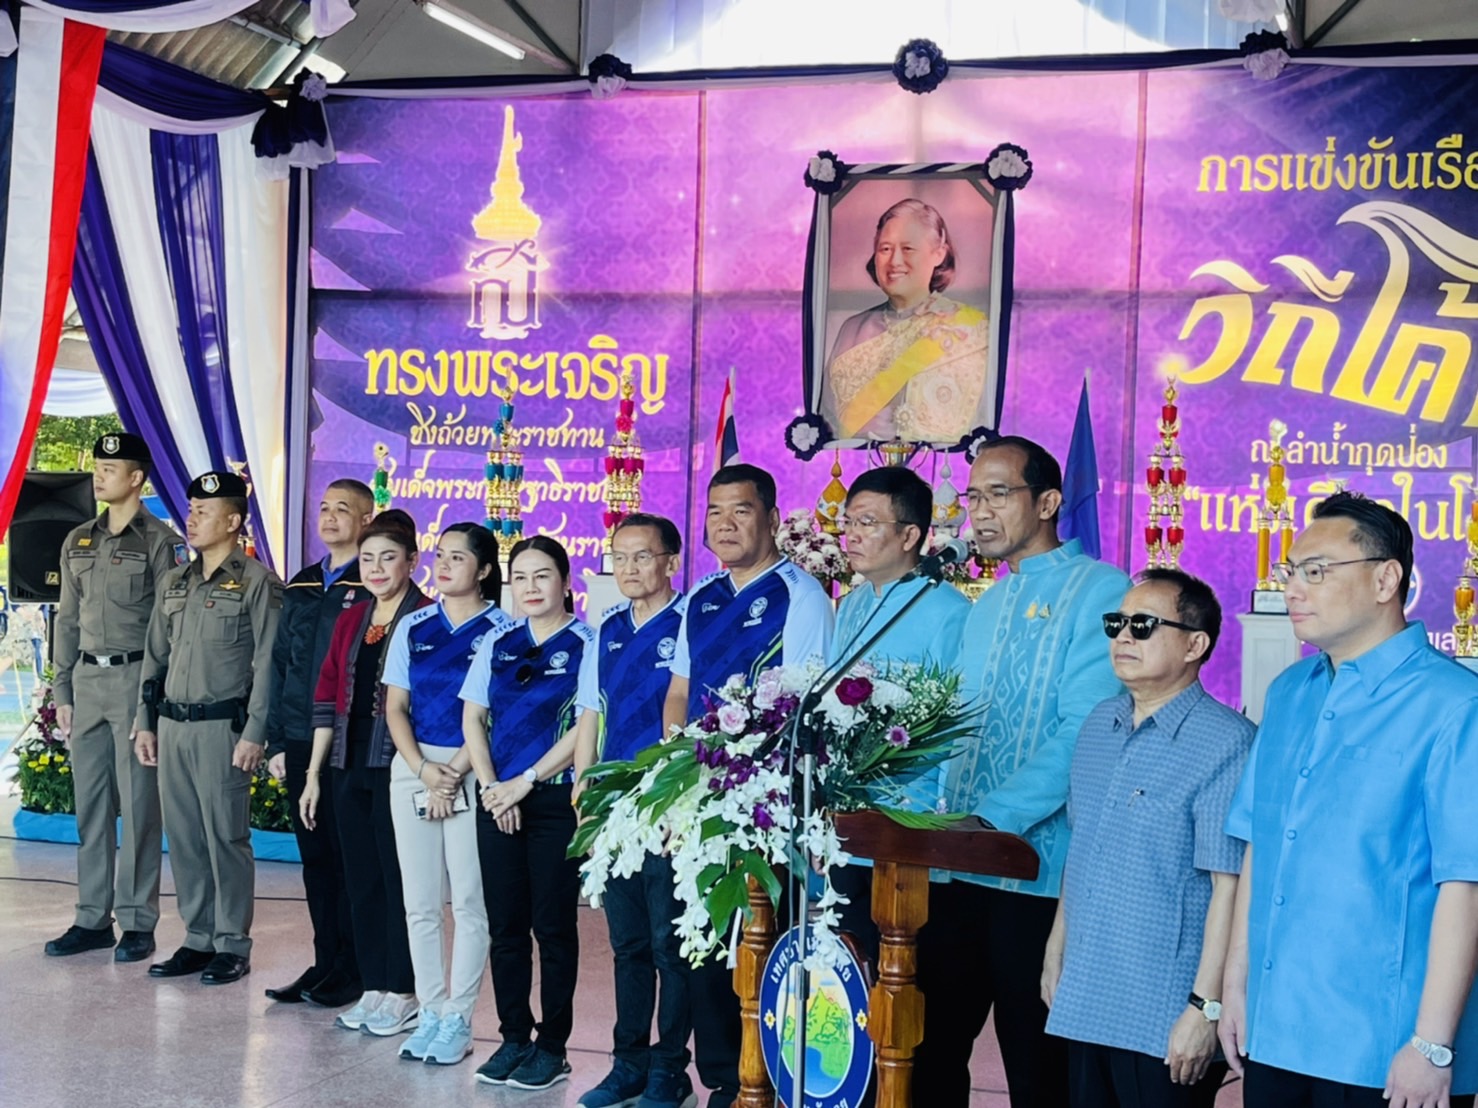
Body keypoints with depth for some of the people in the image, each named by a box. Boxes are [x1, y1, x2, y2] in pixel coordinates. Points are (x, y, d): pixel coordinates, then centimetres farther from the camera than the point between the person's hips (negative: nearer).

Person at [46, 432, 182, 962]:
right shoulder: (78, 542, 13)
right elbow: (68, 621, 16)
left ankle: (138, 922, 6)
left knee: (138, 803, -2)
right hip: (86, 679, 6)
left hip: (136, 677, -6)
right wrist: (62, 693, 11)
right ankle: (92, 918, 17)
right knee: (89, 803, 9)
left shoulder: (159, 541, -5)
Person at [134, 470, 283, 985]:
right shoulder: (174, 582, 14)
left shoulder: (257, 582, -7)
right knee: (182, 838, 10)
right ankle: (198, 939, 21)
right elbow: (154, 656, 19)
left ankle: (232, 946, 9)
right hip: (172, 726, 7)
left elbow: (267, 664, -11)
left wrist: (255, 734, -15)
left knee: (226, 837, -1)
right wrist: (146, 722, 14)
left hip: (222, 726, -7)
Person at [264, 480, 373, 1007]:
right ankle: (325, 961, 22)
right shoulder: (301, 588, 15)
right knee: (315, 856, 12)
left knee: (350, 857, 0)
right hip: (301, 743, 7)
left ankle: (353, 968, 11)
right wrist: (276, 741, 12)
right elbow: (280, 664, 17)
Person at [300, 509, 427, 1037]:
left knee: (398, 879, 1)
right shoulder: (350, 620, 13)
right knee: (361, 878, 11)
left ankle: (402, 995, 13)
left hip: (397, 768, -6)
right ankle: (373, 988, 23)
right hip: (350, 767, 6)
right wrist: (313, 774, 11)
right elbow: (328, 698, 13)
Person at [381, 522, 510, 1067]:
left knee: (468, 901, -1)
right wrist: (422, 767, -7)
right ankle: (429, 1013, 18)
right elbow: (395, 707, 8)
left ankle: (458, 1021, 9)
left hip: (473, 772, -4)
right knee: (419, 902, 8)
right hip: (412, 768, 4)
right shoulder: (413, 627, 11)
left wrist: (454, 772, -13)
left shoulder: (502, 630, -2)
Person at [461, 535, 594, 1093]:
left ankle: (552, 1046, 13)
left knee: (553, 925, 2)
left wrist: (525, 781, -12)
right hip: (497, 800, 5)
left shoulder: (586, 645, -4)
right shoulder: (496, 645, 10)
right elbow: (473, 718, 9)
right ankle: (514, 1037, 21)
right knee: (505, 925, 9)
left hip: (556, 800, -4)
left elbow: (586, 728, -11)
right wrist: (491, 786, -4)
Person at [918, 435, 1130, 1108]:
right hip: (957, 870, 7)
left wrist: (995, 818, -22)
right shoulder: (985, 608, 19)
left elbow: (1085, 732, -18)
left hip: (1037, 872, -7)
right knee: (930, 1050, 12)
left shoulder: (1098, 590, -7)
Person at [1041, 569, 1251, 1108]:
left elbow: (1229, 885, -17)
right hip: (1083, 1002, 7)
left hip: (1164, 1020, -7)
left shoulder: (1226, 744, -14)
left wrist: (1206, 1007, -17)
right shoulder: (1099, 725, 9)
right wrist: (1056, 949, 17)